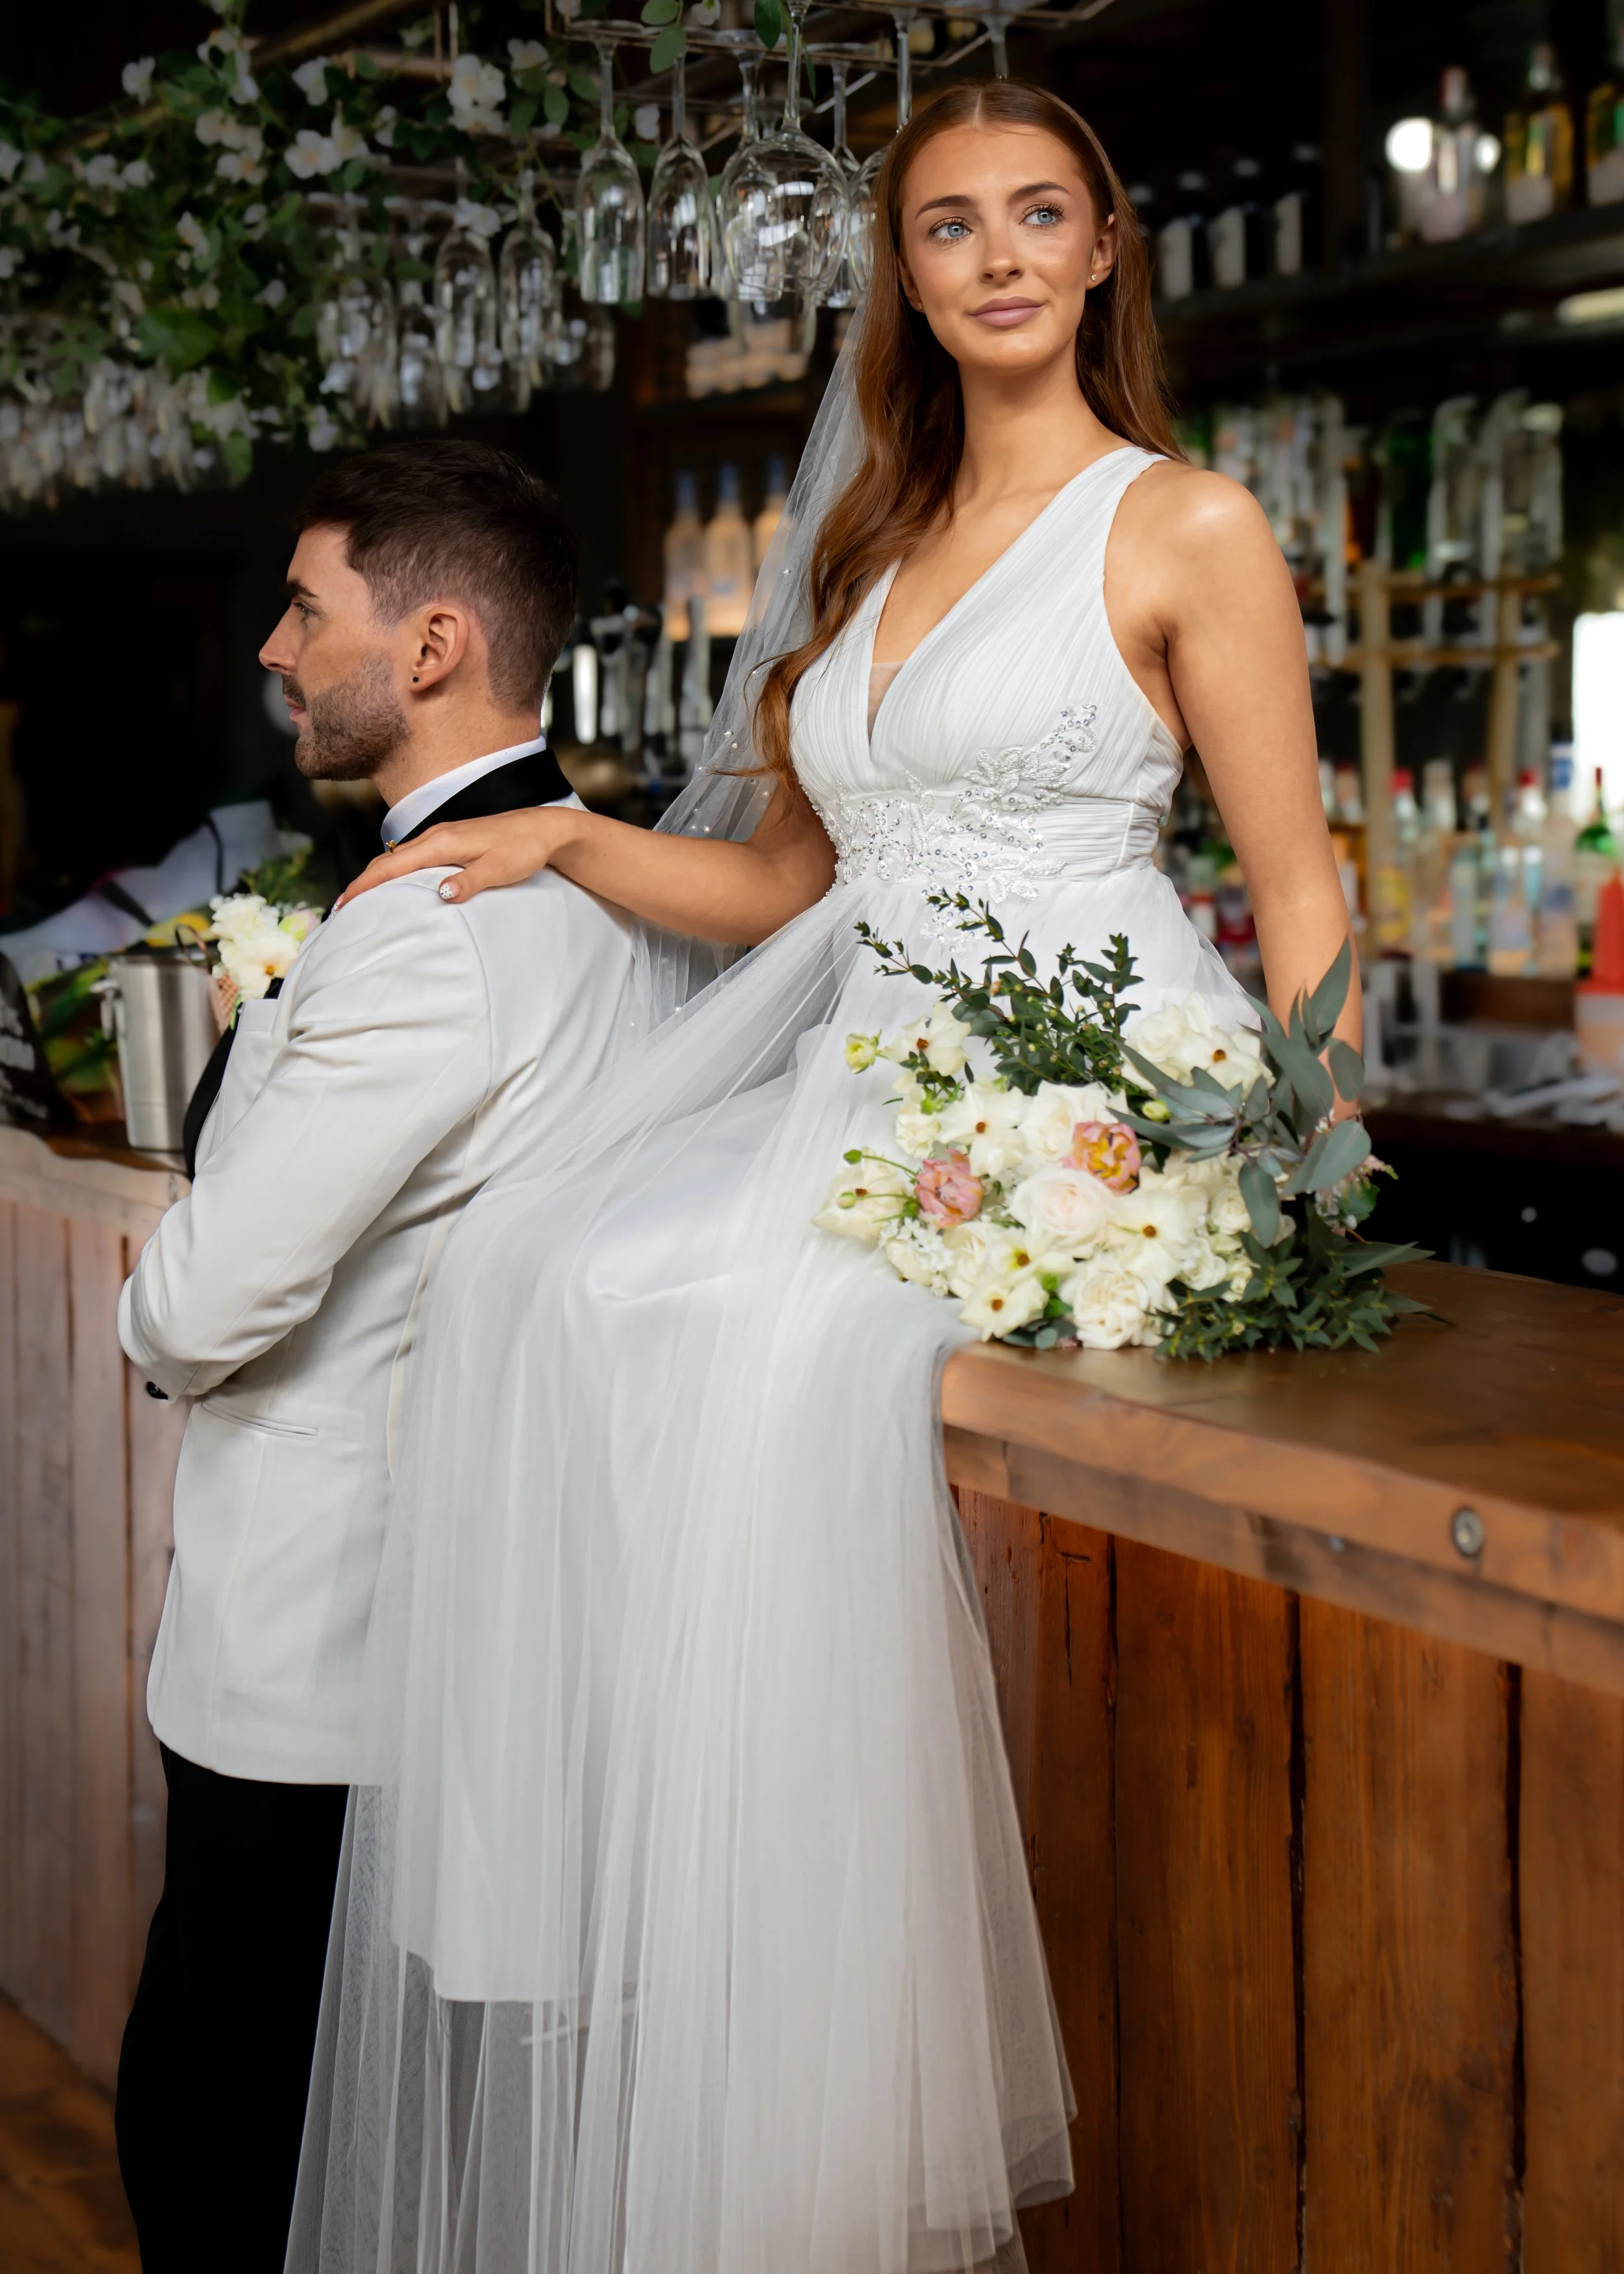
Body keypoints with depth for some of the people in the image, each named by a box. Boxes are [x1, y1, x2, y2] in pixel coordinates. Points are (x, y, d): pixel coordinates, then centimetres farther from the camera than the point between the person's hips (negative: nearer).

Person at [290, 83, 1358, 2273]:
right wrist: (569, 840, 7)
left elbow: (1302, 899, -1)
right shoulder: (870, 546, 22)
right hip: (868, 1090, 6)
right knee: (555, 1279, -18)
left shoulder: (1187, 528, 3)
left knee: (792, 1338, -31)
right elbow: (783, 881, 23)